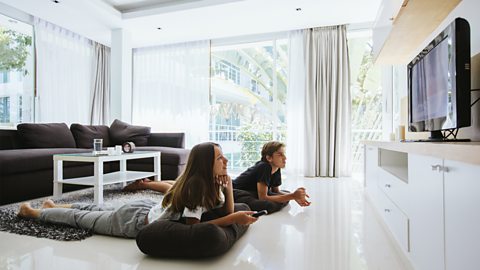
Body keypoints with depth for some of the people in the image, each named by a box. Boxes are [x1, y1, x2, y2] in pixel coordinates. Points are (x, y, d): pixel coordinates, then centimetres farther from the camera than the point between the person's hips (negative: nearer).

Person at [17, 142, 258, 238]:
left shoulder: (213, 183, -9)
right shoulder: (194, 186, -35)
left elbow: (226, 212, -8)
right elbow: (193, 226, -36)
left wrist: (228, 187, -23)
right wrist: (233, 219, -40)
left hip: (147, 208, 7)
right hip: (136, 221, -7)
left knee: (101, 211, 29)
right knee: (81, 219, 16)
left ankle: (55, 206, 53)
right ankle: (32, 212, 39)